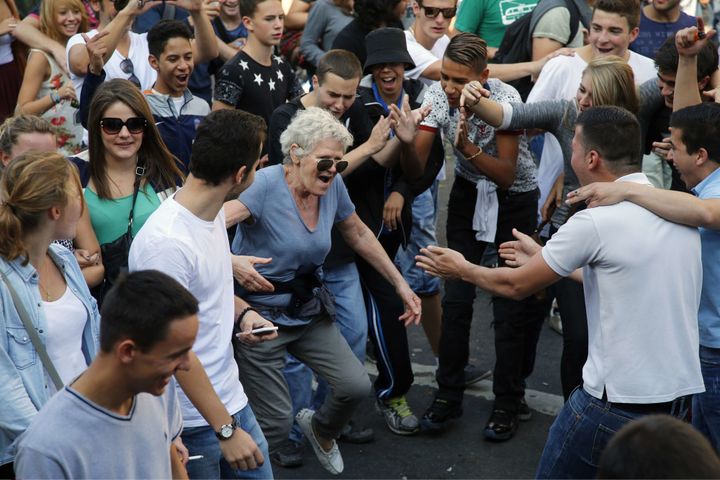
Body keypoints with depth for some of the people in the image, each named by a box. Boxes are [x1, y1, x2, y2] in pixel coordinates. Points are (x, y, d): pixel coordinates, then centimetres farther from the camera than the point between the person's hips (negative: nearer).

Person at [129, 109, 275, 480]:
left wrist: (242, 312, 0)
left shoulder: (213, 212, 2)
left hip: (232, 398, 8)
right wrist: (226, 430, -19)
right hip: (193, 420, -8)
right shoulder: (166, 242, -26)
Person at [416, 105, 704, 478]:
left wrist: (461, 269, 14)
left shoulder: (597, 221, -17)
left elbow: (517, 285, -4)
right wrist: (544, 257, 30)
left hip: (617, 406, -7)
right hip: (679, 397, 7)